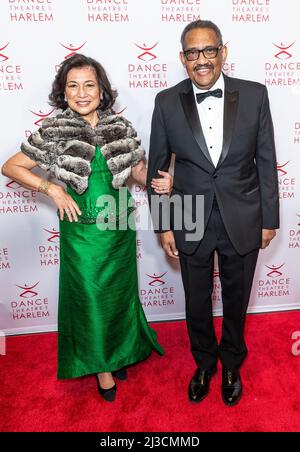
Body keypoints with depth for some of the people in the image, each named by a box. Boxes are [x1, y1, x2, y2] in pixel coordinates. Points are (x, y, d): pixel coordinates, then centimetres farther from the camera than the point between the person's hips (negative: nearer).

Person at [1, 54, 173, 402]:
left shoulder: (121, 127, -2)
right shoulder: (53, 131, -7)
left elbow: (138, 169, 7)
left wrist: (159, 182, -14)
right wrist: (51, 188, -13)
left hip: (120, 227, 3)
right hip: (82, 230, -2)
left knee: (120, 293, 17)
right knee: (90, 297, 11)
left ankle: (120, 351, 45)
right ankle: (101, 363, 37)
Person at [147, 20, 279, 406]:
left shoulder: (254, 95, -3)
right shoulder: (167, 102, -4)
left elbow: (266, 162, 1)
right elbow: (156, 167, 0)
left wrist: (269, 219, 1)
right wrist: (163, 225, -2)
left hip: (242, 222, 1)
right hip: (191, 224, 0)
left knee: (236, 300, 18)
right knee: (197, 303, 16)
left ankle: (231, 363, 48)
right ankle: (204, 362, 46)